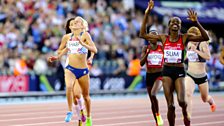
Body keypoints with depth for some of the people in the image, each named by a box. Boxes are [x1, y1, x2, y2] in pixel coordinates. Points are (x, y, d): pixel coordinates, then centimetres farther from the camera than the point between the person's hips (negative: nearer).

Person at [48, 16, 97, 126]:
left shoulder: (85, 35, -5)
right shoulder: (67, 37, 6)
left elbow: (94, 50, -16)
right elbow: (61, 50, 22)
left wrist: (82, 43, -27)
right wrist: (57, 57, 3)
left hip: (83, 70, -1)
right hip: (70, 68, 1)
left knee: (86, 95, 12)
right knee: (69, 86, -29)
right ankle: (70, 111, -14)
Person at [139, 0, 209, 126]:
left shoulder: (184, 38, -3)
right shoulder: (163, 38, 4)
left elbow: (205, 38, -12)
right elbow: (143, 34, 4)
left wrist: (196, 22, -24)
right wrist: (146, 14, -3)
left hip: (179, 71, -2)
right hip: (167, 71, 2)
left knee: (181, 100, -21)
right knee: (170, 106, -1)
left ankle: (185, 114, 14)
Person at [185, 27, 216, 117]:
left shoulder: (203, 44, -13)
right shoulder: (189, 44, 1)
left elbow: (208, 57, -30)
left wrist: (196, 50, -36)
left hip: (201, 76, -2)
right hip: (190, 75, 2)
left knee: (205, 98, 18)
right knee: (188, 94, -25)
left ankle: (212, 102, 54)